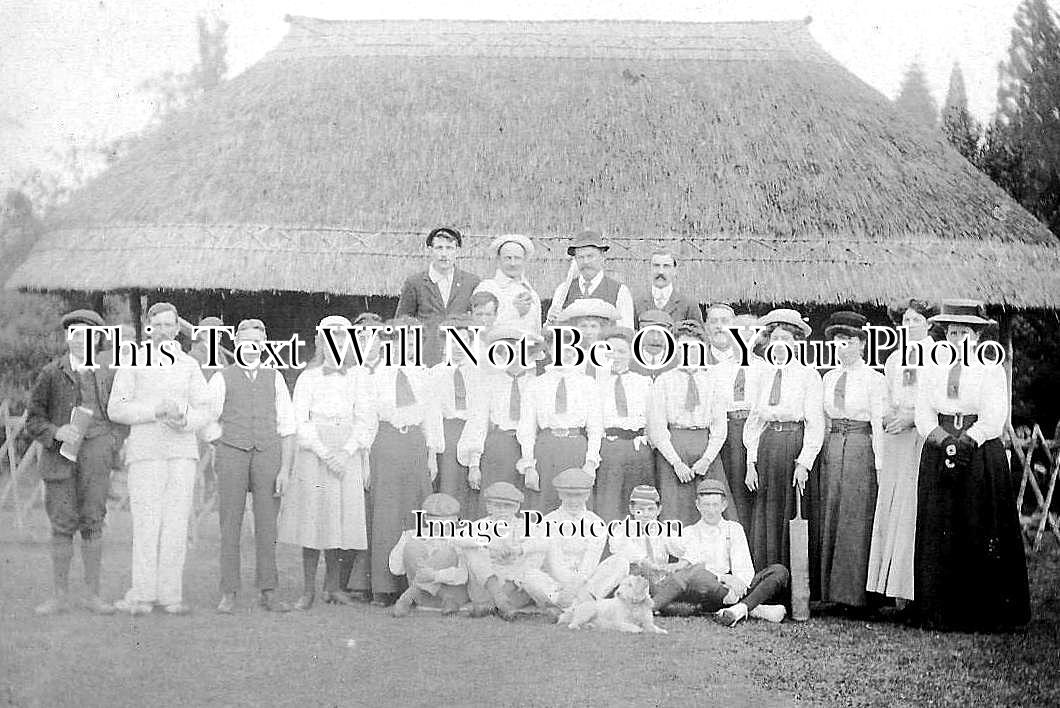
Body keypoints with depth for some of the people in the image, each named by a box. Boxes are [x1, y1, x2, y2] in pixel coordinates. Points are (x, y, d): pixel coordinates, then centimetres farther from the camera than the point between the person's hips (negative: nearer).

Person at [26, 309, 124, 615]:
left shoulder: (110, 370, 8)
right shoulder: (51, 373, 5)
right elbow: (33, 418, 7)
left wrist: (113, 442, 1)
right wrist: (56, 432, -11)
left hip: (95, 455, 0)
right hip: (59, 454, 0)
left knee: (92, 523, 1)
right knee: (62, 525, 0)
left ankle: (93, 594, 8)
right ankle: (59, 595, 8)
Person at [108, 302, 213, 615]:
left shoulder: (189, 365, 14)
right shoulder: (133, 363, 7)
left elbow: (203, 410, 8)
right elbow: (116, 409, -1)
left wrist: (183, 418, -14)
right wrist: (155, 411, -13)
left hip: (182, 450, 3)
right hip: (145, 450, -2)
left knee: (177, 522, -1)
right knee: (146, 521, -8)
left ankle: (171, 594, 1)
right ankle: (142, 595, -7)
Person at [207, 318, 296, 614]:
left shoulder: (274, 378, 11)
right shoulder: (222, 379, 7)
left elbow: (287, 427, 7)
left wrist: (285, 469, -1)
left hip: (268, 455, 1)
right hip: (232, 455, -1)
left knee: (267, 525, 1)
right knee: (230, 525, -1)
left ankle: (268, 593, 5)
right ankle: (228, 594, 2)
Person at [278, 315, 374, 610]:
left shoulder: (358, 377, 11)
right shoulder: (308, 378, 8)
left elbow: (366, 420, 4)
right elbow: (299, 422, 0)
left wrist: (346, 452, -10)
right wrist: (325, 454, -11)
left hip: (348, 455, 1)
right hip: (313, 453, -1)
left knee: (343, 517, -1)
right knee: (312, 518, -2)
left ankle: (333, 585, 13)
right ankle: (308, 590, 2)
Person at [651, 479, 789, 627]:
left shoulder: (734, 529, 20)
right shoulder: (689, 533, 15)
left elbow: (744, 569, 7)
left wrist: (740, 582, -18)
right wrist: (723, 578, -19)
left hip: (737, 589, 3)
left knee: (779, 571, -18)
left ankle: (740, 609, -41)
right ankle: (754, 609, -39)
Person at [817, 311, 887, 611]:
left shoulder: (874, 378, -1)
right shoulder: (829, 378, 14)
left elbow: (878, 425, -5)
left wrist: (879, 463, -11)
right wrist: (818, 452, 9)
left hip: (861, 447, -5)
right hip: (831, 447, 5)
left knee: (857, 520, -5)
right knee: (830, 517, 5)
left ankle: (856, 591, 0)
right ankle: (831, 588, 11)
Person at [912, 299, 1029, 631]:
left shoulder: (991, 369, 3)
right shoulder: (932, 369, 13)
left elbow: (994, 419, -6)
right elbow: (923, 416, 5)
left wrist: (966, 442, -19)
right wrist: (945, 441, -13)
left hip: (982, 456, -3)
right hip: (938, 455, 3)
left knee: (982, 537, -4)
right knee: (939, 536, 0)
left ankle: (985, 613, 2)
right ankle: (942, 612, 4)